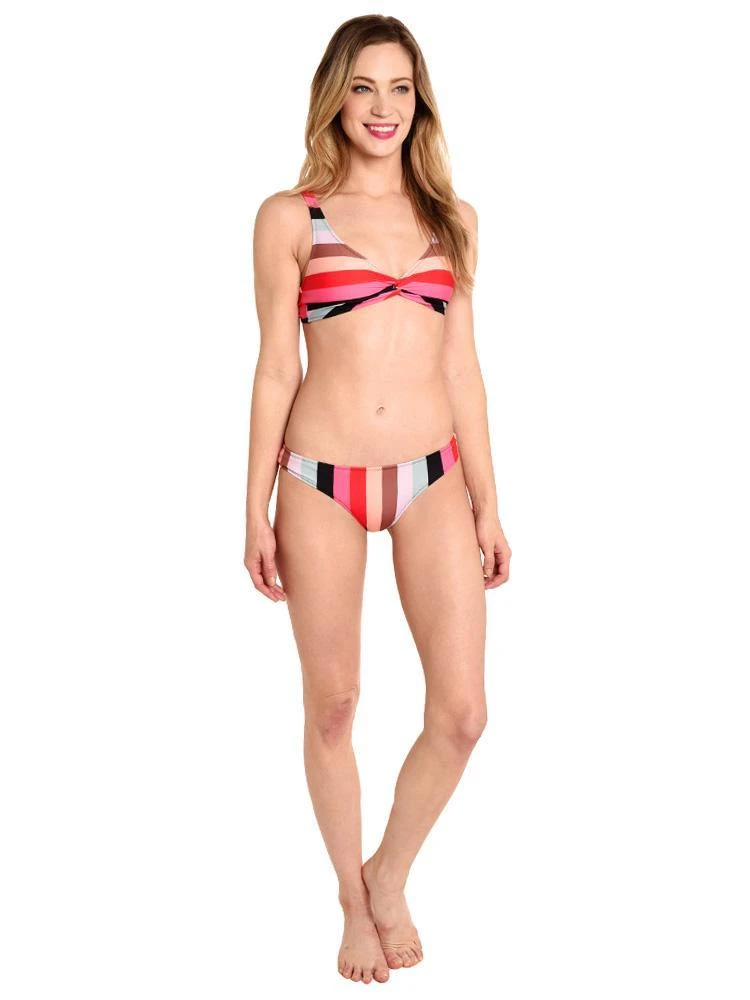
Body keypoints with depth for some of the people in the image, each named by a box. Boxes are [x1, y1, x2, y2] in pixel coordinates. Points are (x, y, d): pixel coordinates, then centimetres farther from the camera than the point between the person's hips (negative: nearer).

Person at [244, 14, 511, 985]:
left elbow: (462, 368, 11)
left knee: (462, 711, -2)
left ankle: (390, 879, 23)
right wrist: (257, 510, 1)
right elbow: (275, 370, 2)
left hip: (433, 477, 3)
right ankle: (355, 902, 28)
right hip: (322, 482, -2)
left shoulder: (451, 219, 10)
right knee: (332, 703, 7)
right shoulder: (291, 218, 1)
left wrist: (487, 505, 9)